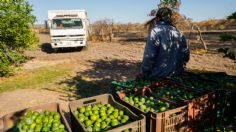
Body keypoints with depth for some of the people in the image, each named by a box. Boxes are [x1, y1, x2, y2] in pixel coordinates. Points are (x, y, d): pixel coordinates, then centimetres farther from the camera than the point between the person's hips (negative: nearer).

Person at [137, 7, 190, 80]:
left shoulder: (156, 31, -13)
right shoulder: (178, 32, 6)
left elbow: (149, 55, -21)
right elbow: (186, 54, 10)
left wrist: (143, 74, -11)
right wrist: (180, 69, 23)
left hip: (159, 76, -7)